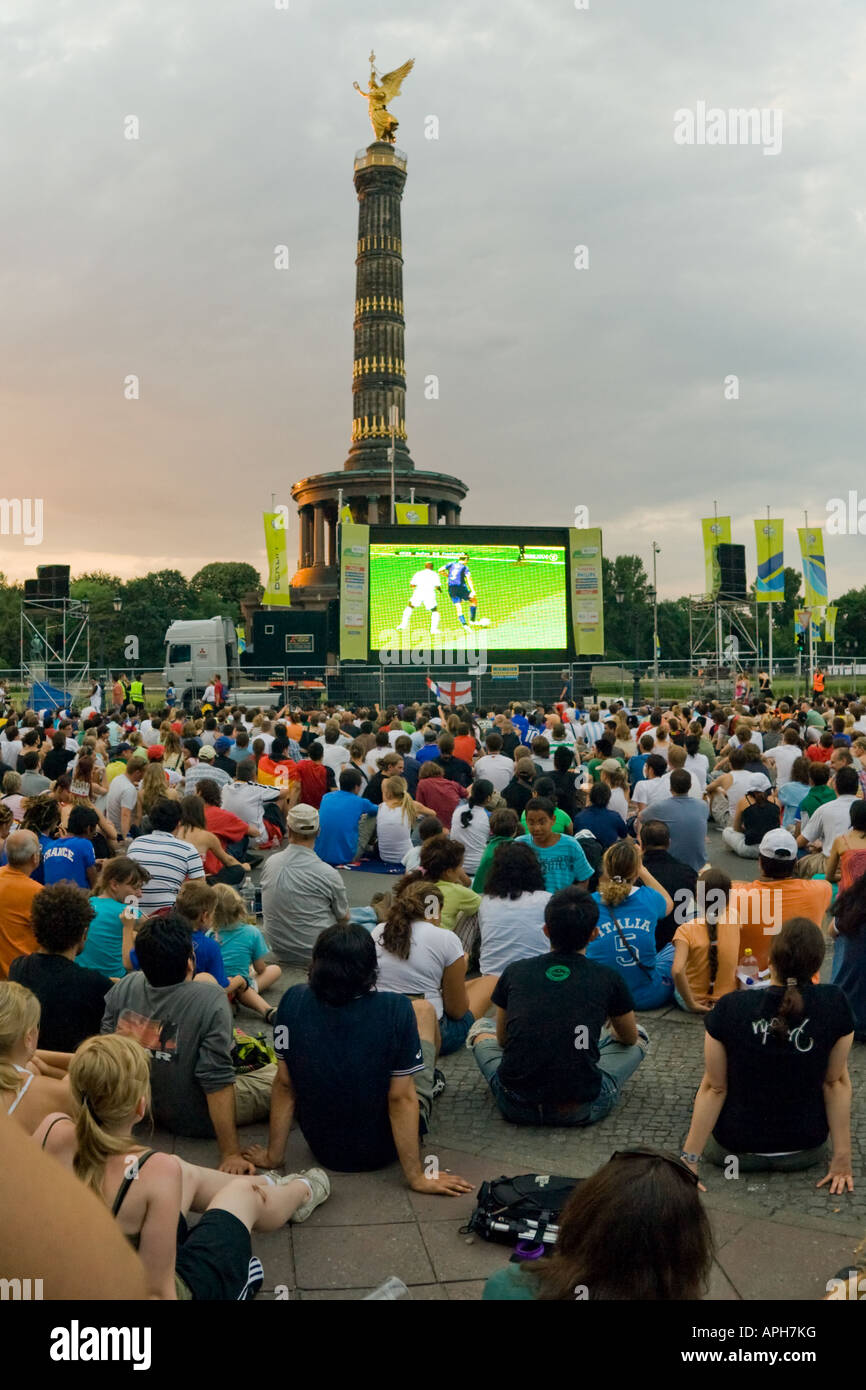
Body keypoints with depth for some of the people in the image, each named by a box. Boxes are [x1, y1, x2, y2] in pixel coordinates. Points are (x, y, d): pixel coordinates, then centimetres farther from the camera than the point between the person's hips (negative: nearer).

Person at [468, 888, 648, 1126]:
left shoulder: (514, 972, 3)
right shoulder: (608, 979, 0)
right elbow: (629, 1038, 21)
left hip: (515, 1106, 2)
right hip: (582, 1110, -1)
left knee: (481, 1028, 28)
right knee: (640, 1037, 22)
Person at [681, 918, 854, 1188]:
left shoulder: (730, 1008, -23)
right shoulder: (834, 1004, -20)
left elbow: (713, 1088, -17)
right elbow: (836, 1082, -12)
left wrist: (689, 1158, -8)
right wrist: (842, 1157, -4)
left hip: (734, 1149, -2)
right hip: (806, 1150, 2)